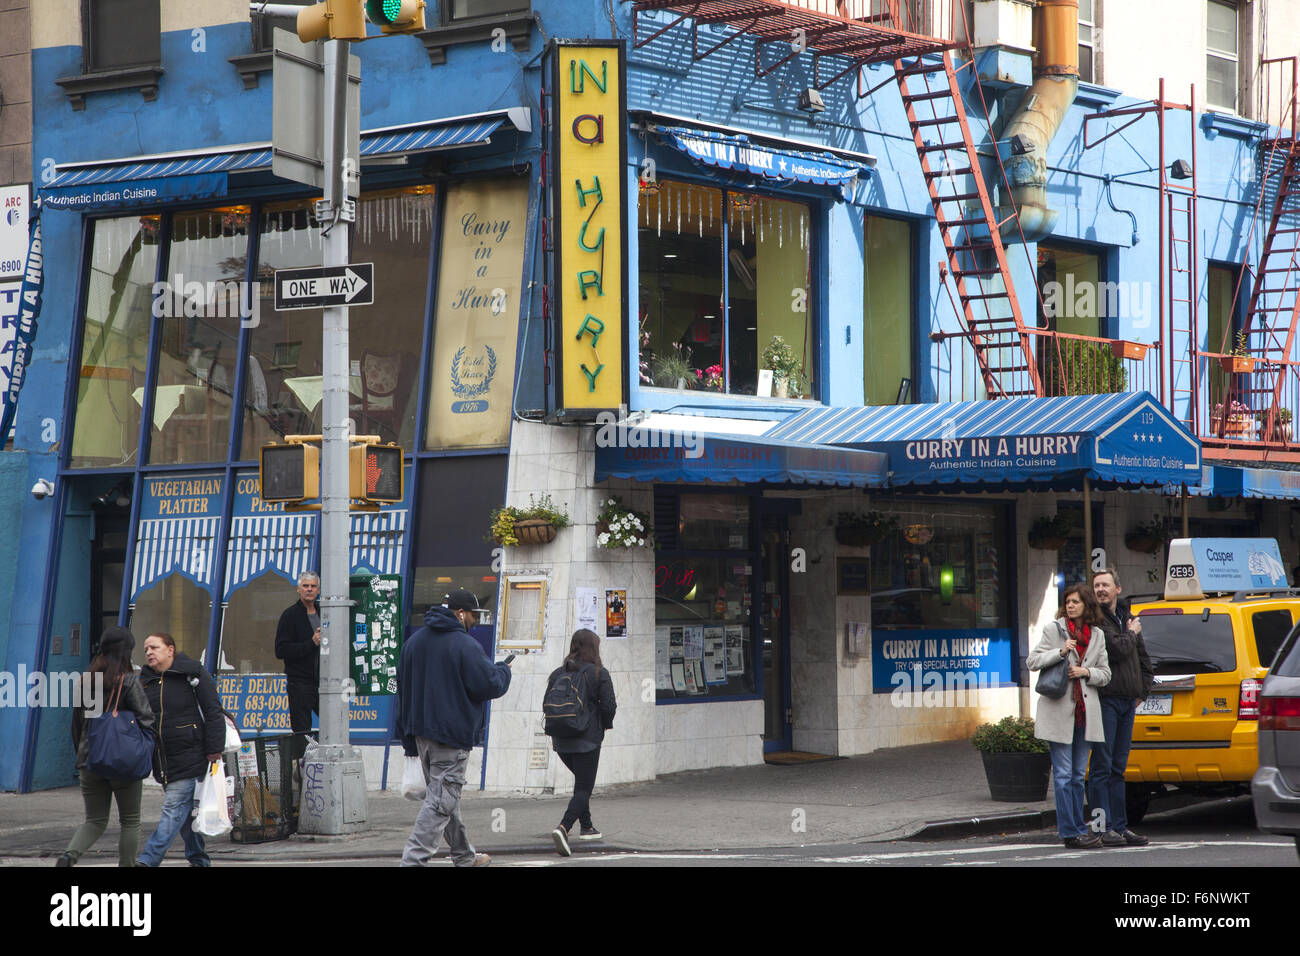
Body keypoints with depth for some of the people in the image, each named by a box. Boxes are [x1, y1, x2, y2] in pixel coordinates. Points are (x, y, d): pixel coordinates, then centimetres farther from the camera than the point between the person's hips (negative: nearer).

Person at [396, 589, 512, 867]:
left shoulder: (414, 641, 11)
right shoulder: (465, 646, -15)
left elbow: (404, 688, 15)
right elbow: (489, 685, -13)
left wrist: (408, 736, 19)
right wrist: (504, 671, 10)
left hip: (421, 732, 8)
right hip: (452, 734, -8)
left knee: (445, 796, 19)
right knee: (441, 800, -7)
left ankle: (464, 856, 31)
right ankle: (413, 860, -15)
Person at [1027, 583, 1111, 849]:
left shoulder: (1097, 635, 11)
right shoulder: (1053, 629, 1)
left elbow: (1105, 674, 12)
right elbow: (1032, 661, -3)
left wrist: (1086, 672, -8)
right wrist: (1061, 652, -15)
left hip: (1085, 711, 4)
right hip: (1059, 710, -4)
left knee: (1078, 775, 9)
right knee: (1063, 775, -5)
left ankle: (1078, 828, 15)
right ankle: (1070, 832, -4)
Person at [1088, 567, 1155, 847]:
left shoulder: (1126, 618, 18)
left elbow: (1143, 659, 26)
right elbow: (1116, 650, -20)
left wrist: (1142, 690, 15)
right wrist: (1131, 633, -1)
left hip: (1127, 701, 8)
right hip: (1105, 699, -8)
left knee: (1118, 769, 10)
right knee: (1102, 767, -7)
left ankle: (1120, 827, 12)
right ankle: (1105, 828, -7)